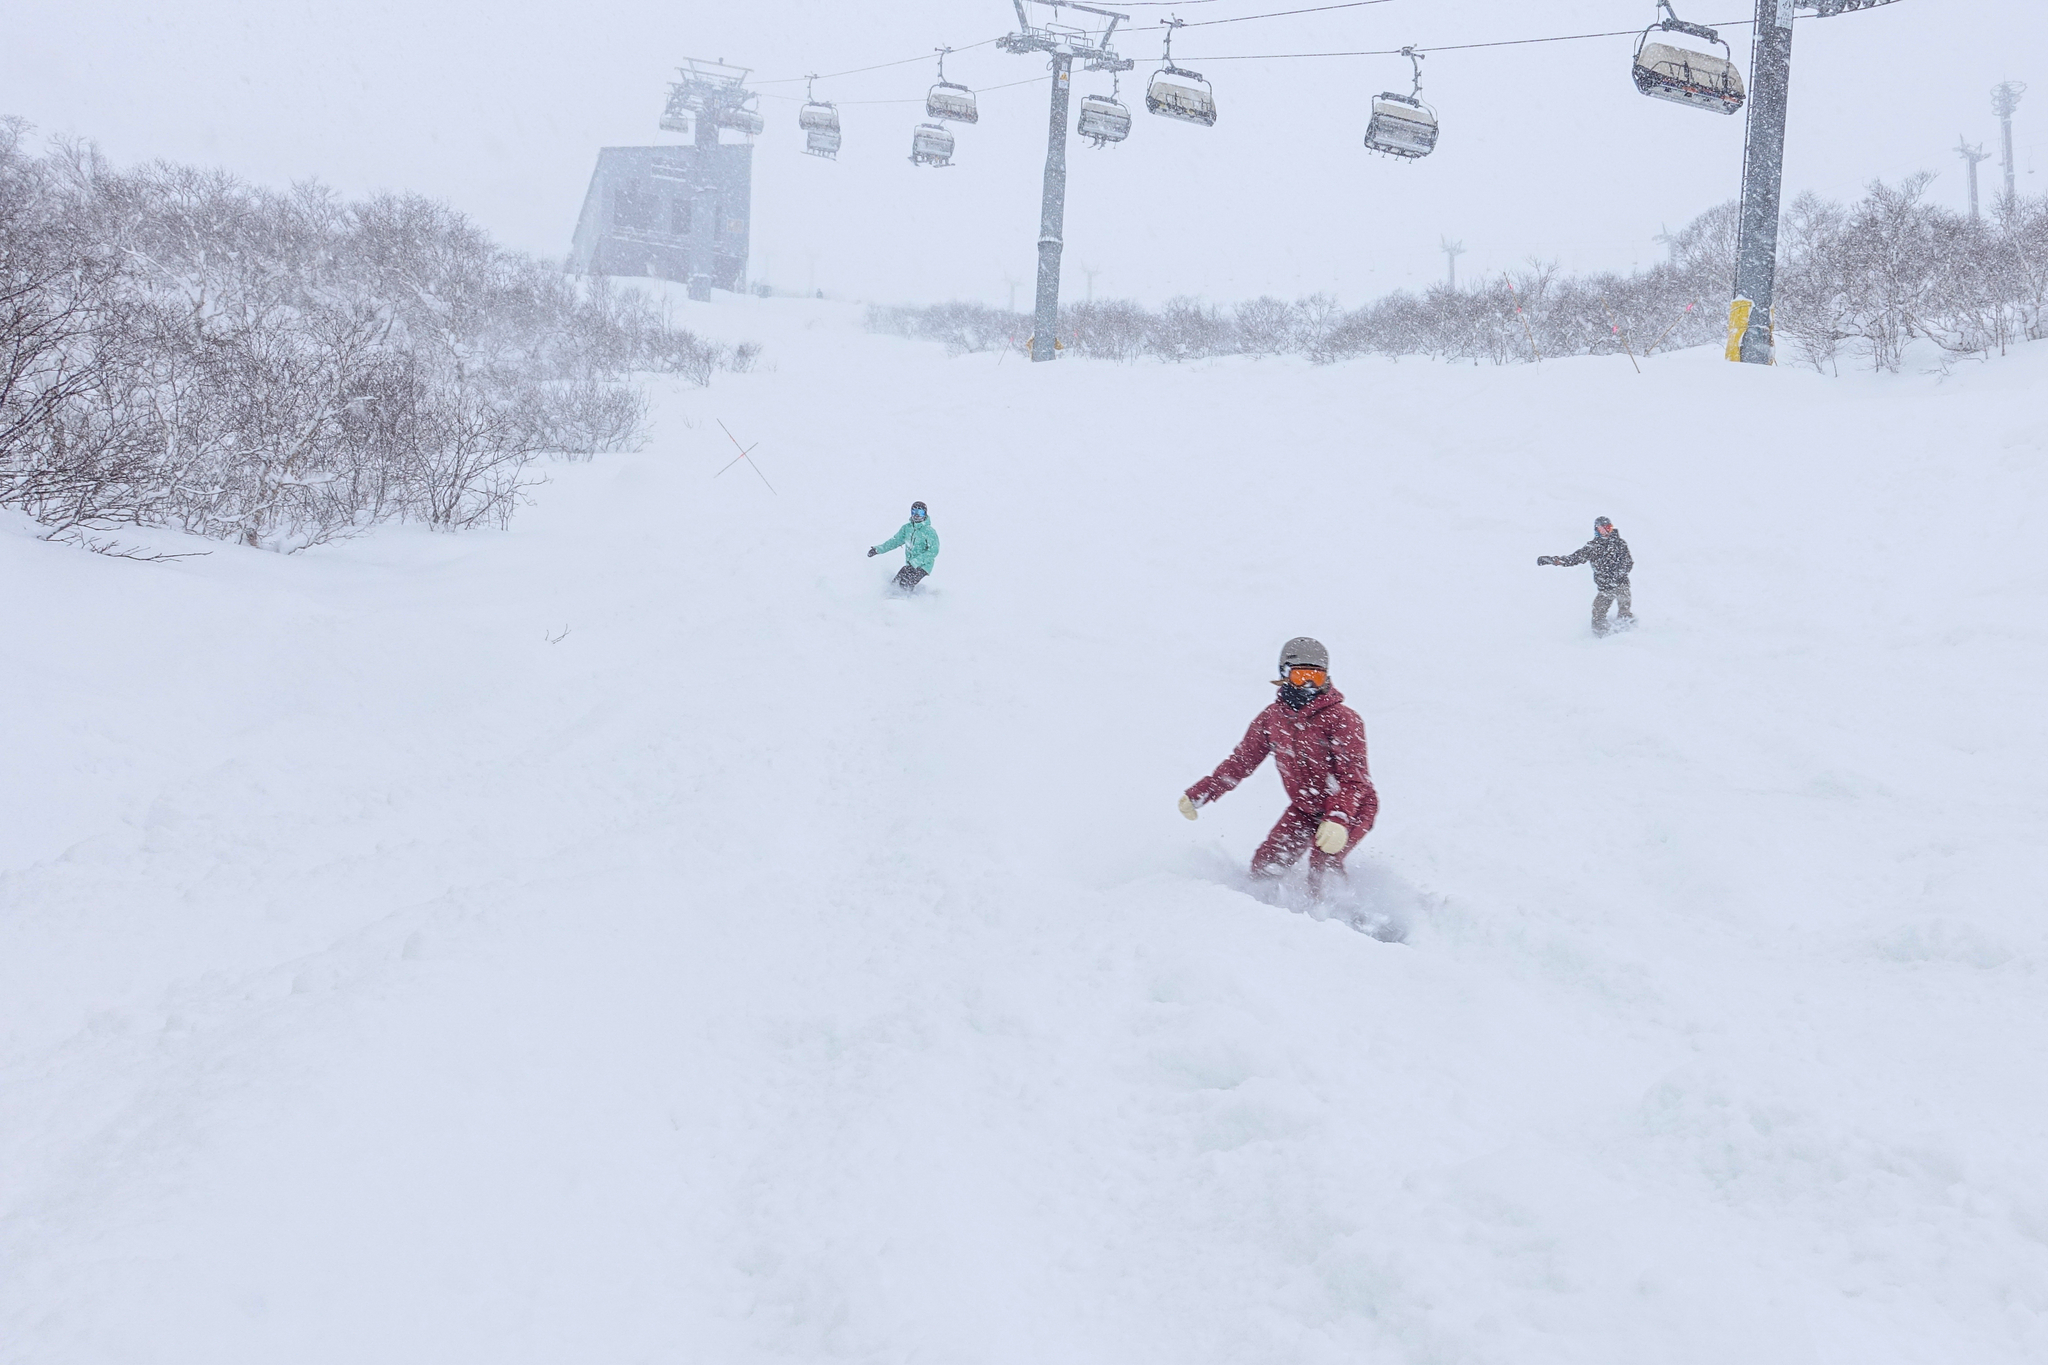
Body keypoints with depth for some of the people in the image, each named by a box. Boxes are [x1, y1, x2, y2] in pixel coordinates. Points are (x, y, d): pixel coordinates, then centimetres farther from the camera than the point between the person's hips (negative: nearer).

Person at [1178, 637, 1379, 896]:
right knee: (1265, 866, -3)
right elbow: (1240, 762, 5)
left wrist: (1338, 820, -44)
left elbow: (1352, 778, -27)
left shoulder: (1342, 719, -21)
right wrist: (1197, 795, 0)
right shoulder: (1271, 719, -5)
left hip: (1351, 808, -6)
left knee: (1323, 863, -29)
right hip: (1303, 809, 6)